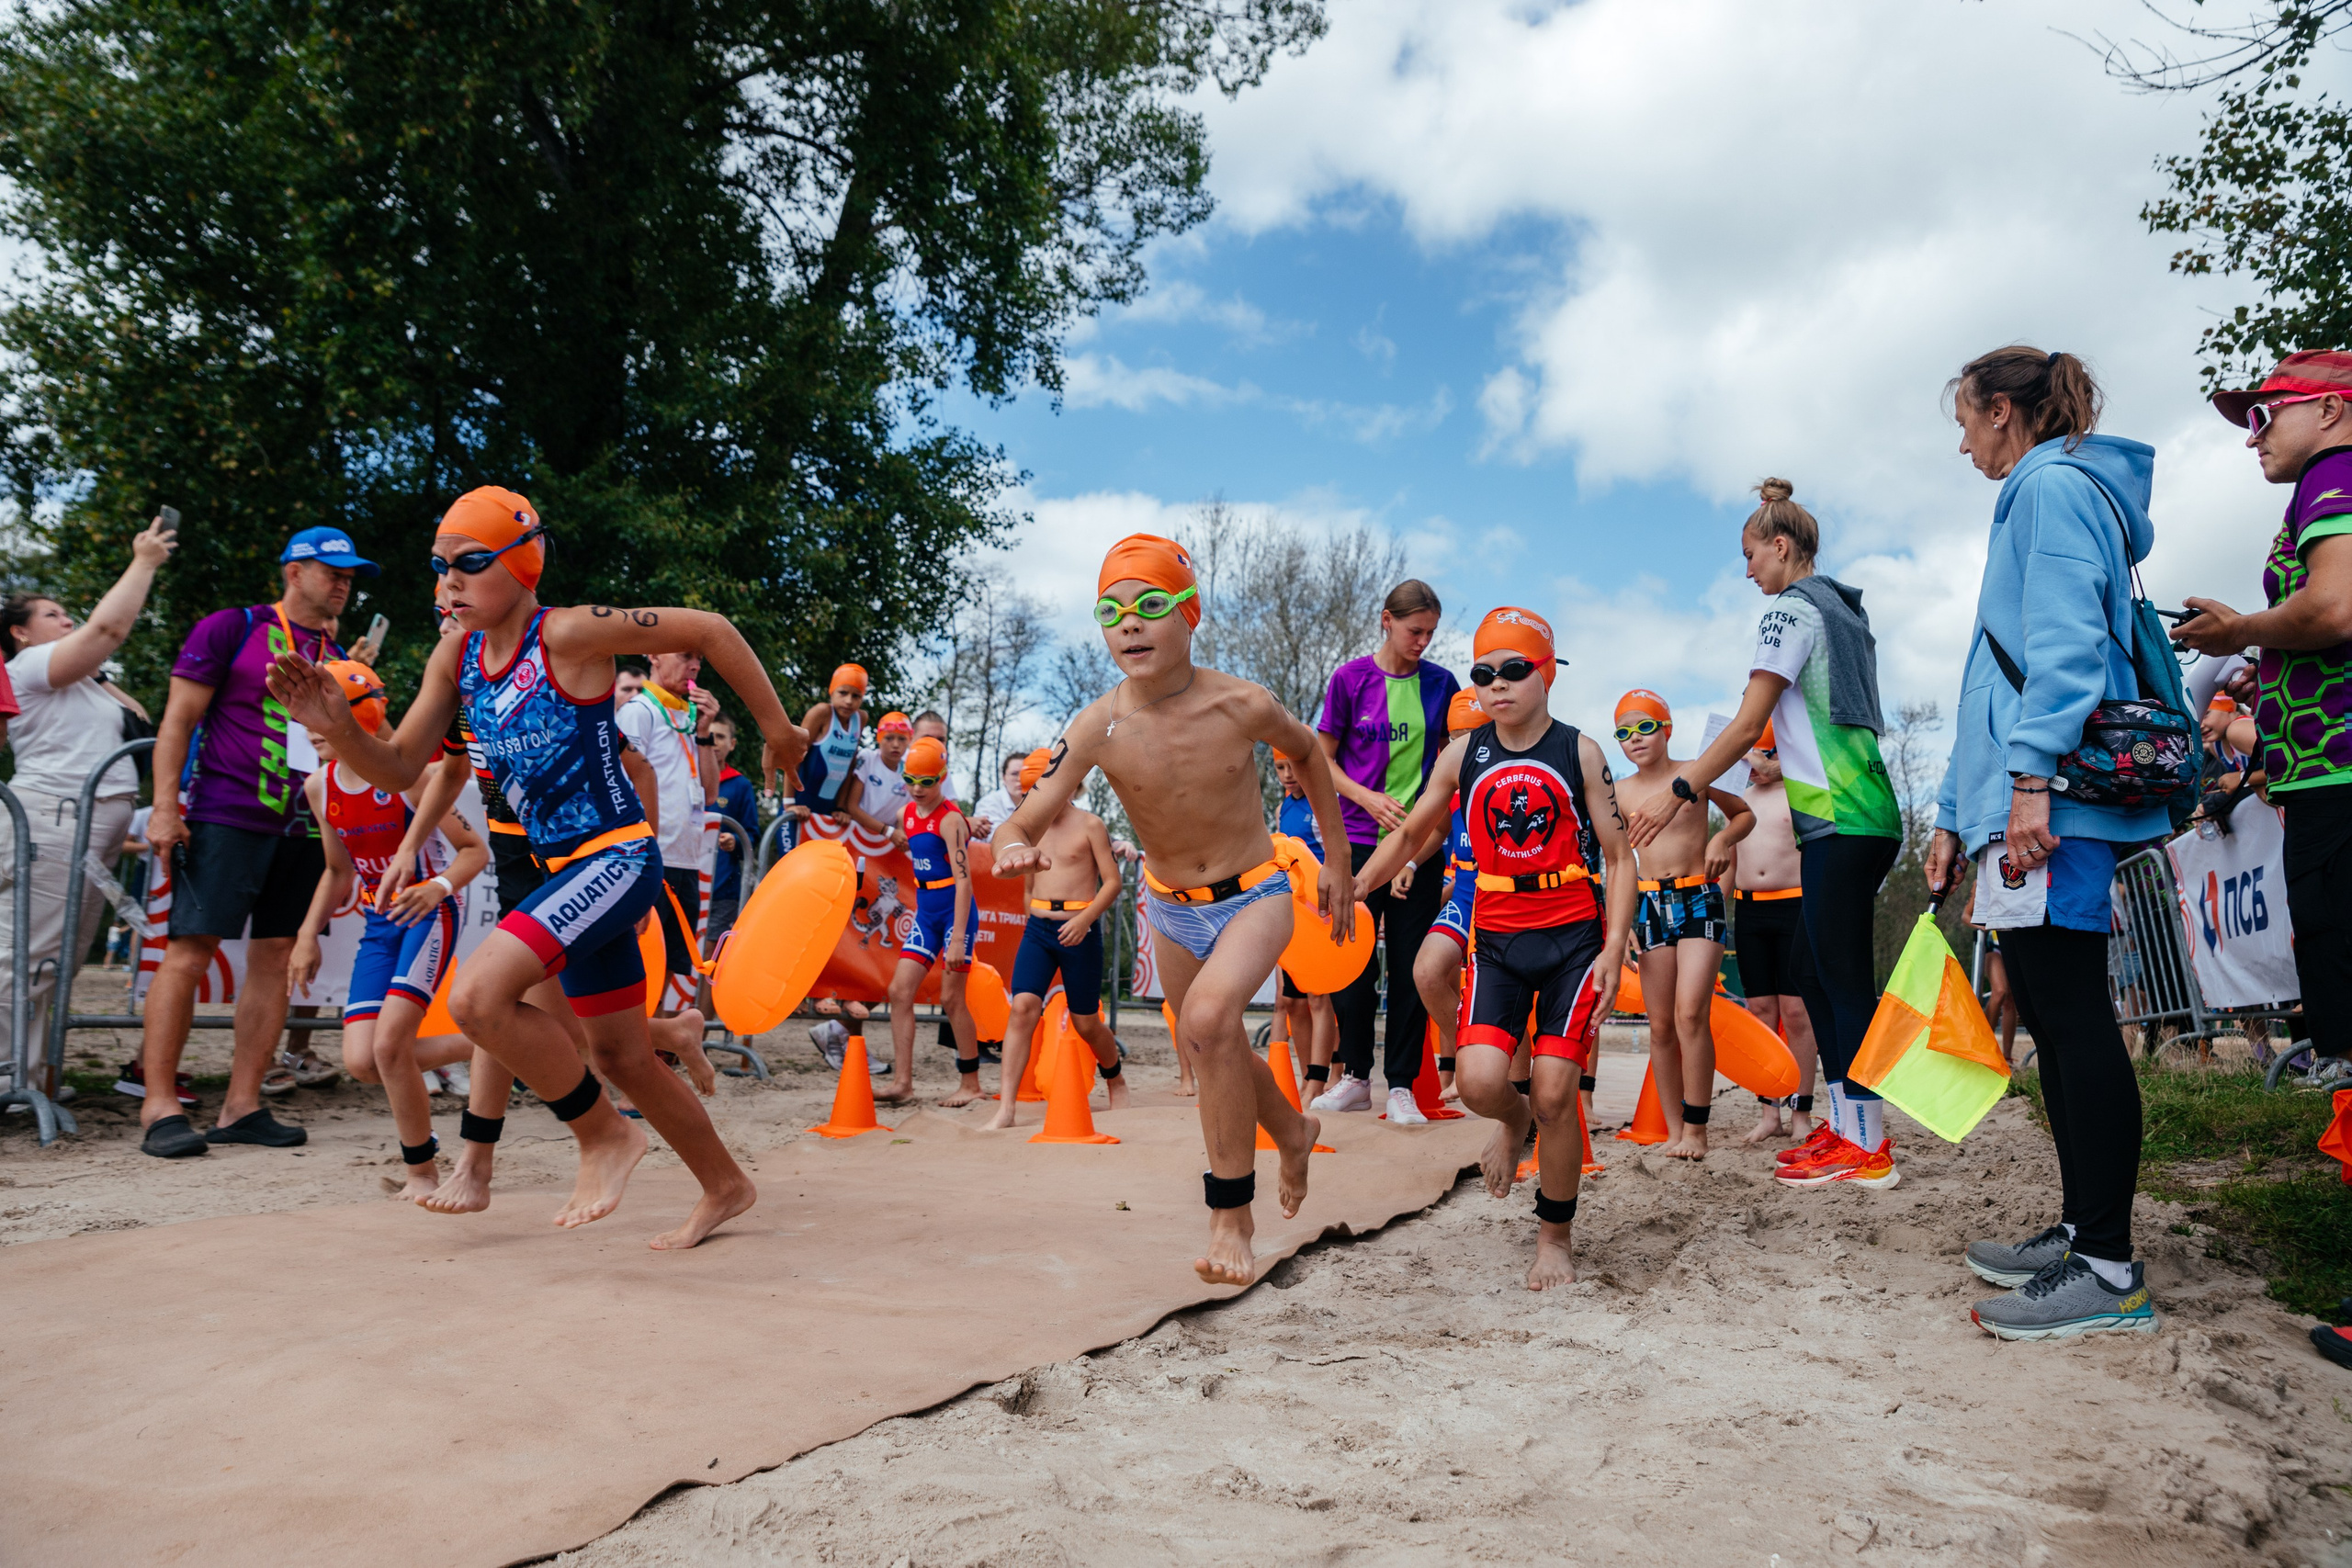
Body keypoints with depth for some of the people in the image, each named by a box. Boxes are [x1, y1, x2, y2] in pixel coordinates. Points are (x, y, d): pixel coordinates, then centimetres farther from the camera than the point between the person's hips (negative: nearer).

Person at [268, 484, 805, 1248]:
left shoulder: (570, 634, -15)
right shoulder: (455, 657, 5)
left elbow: (710, 629, -11)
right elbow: (399, 770, 4)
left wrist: (778, 729, -5)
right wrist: (339, 729, -16)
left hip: (618, 859, -9)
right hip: (564, 871, 9)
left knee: (477, 994, -24)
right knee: (621, 1057, 16)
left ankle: (606, 1135, -2)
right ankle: (726, 1187, 35)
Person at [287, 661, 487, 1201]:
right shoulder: (319, 788, 3)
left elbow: (475, 849, -11)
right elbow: (338, 872, 17)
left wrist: (438, 888, -30)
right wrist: (308, 935, 8)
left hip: (430, 914, -6)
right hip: (378, 923, 7)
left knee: (389, 1044, -16)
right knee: (361, 1061, -6)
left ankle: (422, 1171, 5)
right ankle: (478, 1046, 18)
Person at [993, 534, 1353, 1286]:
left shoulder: (1241, 705, -22)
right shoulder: (1097, 727, -20)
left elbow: (1308, 752, -1)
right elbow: (1025, 821, -20)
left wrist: (1338, 860, 3)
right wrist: (1014, 847, -45)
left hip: (1255, 896, -4)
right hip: (1169, 909, 4)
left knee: (1207, 1018, -30)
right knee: (1218, 1054, 21)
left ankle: (1231, 1216, -14)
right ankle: (1293, 1132, 54)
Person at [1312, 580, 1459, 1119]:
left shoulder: (1441, 684, 4)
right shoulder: (1350, 679, -2)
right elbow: (1323, 759, 3)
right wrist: (1368, 799, -11)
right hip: (1359, 839, -1)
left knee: (1410, 967, 3)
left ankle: (1401, 1085, 13)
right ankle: (1356, 1078, 19)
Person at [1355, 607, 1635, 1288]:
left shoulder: (1579, 752, -2)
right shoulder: (1463, 755, 4)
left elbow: (1620, 856, -1)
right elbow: (1410, 834, 16)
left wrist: (1614, 951, -10)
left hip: (1574, 936, -2)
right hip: (1497, 938, 2)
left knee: (1554, 1093, -6)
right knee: (1478, 1080, -15)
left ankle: (1556, 1237, 16)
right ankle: (1513, 1121, 24)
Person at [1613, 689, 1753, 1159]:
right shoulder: (1620, 793, 7)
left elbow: (1745, 813, 15)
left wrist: (1722, 840, -5)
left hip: (1699, 901, -3)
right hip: (1650, 906, 3)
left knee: (1690, 1012, -17)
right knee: (1661, 1025, 2)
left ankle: (1696, 1127, -8)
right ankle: (1674, 1129, 11)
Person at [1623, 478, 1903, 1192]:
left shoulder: (1791, 609, -6)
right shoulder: (1847, 613, 21)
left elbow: (1748, 725, -12)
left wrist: (1678, 791, -10)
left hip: (1840, 820, -9)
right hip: (1861, 816, 10)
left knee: (1845, 978, -7)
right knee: (1822, 975, 12)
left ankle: (1868, 1146, -3)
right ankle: (1843, 1125, 16)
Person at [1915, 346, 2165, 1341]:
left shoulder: (2053, 486, -3)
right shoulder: (2038, 498, 28)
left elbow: (2064, 644, -17)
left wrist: (2031, 776, -24)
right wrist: (1956, 814, 25)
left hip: (2053, 797, -11)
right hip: (2021, 805, 11)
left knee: (2069, 1010, -10)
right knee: (2054, 1015, 11)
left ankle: (2108, 1271, -5)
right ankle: (2081, 1232, 19)